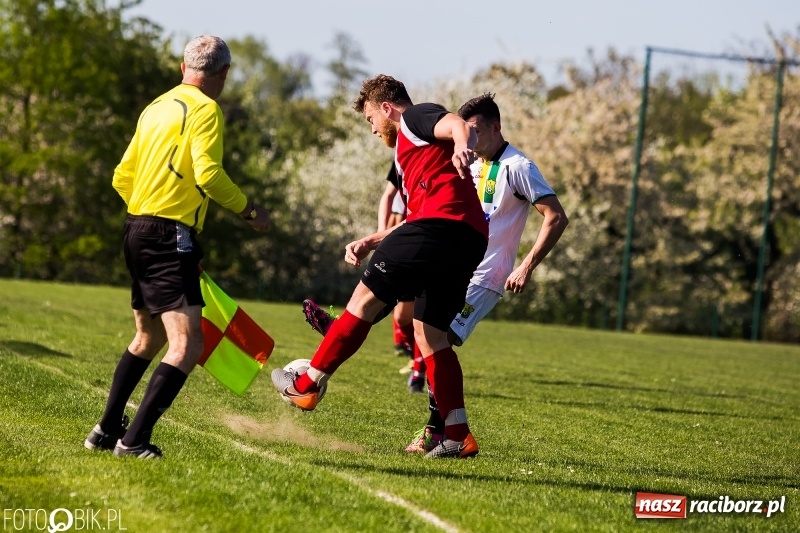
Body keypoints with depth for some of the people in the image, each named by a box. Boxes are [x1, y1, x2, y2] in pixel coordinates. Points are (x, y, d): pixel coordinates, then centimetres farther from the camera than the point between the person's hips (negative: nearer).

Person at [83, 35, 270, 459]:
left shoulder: (156, 108, 17)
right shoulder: (205, 109, -8)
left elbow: (122, 177, 19)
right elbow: (208, 175, -19)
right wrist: (249, 211, -5)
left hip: (136, 232, 9)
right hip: (171, 237, -9)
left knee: (148, 338, 24)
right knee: (186, 346, -13)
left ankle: (107, 430, 27)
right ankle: (134, 440, -19)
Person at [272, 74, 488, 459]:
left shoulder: (414, 118, 9)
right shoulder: (409, 152, 37)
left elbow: (460, 125, -15)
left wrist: (462, 147, -38)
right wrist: (369, 243, 31)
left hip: (443, 221, -10)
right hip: (471, 239, 10)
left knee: (365, 297, -3)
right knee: (429, 333, 11)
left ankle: (307, 384, 1)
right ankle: (459, 436, 4)